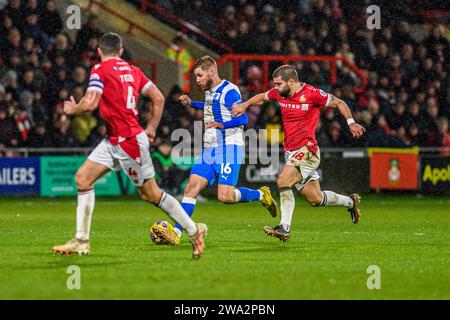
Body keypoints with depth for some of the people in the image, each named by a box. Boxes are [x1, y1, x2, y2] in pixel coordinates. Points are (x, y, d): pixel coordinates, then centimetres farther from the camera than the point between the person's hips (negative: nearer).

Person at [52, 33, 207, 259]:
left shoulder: (100, 71, -11)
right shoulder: (132, 71, 10)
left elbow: (90, 103, -21)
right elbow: (158, 98, 10)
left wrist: (72, 109, 0)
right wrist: (151, 128, 18)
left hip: (130, 141, -9)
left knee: (150, 194, 2)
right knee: (82, 178, 4)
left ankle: (194, 230, 13)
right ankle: (81, 241, 2)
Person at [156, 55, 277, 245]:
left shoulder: (229, 91, -12)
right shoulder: (209, 91, 15)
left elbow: (242, 119, -18)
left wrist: (222, 125, -33)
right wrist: (191, 104, 28)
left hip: (229, 148, -8)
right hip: (209, 149, 8)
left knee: (225, 196, -16)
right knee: (191, 188, -6)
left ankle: (262, 195, 9)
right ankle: (176, 233, -11)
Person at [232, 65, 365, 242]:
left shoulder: (311, 94, -13)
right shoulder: (279, 93, 4)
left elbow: (339, 103, -3)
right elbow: (262, 97, 24)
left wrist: (351, 122, -15)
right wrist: (245, 104, 6)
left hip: (307, 151, -7)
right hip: (290, 152, 7)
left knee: (283, 181, -26)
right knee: (315, 199, 12)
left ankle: (285, 228, -25)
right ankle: (350, 201, 36)